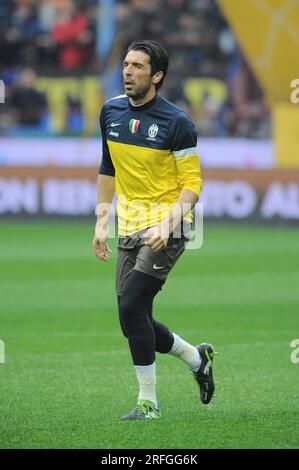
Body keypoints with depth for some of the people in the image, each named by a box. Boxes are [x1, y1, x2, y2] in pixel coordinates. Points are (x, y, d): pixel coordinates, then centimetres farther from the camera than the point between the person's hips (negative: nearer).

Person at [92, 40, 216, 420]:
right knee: (134, 322, 5)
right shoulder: (111, 112, 7)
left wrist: (169, 223, -23)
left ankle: (148, 400, -5)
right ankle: (196, 357, 31)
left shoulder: (175, 122, -11)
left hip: (165, 229, -6)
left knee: (131, 307, -18)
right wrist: (101, 223, 16)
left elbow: (191, 184, -8)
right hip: (129, 229, 6)